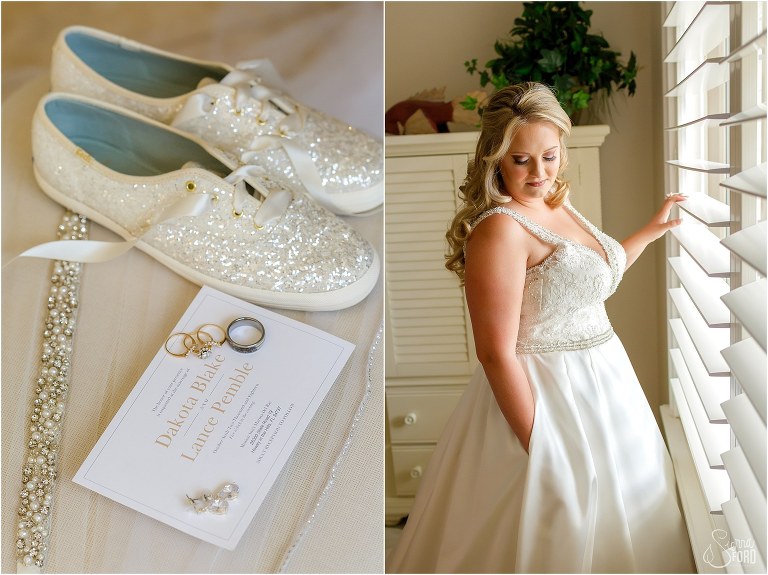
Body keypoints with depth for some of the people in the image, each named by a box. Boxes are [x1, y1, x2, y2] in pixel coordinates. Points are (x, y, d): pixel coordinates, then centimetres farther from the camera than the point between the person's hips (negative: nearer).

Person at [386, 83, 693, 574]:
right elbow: (497, 354, -24)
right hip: (545, 398, -9)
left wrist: (652, 230, 26)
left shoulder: (557, 206, 5)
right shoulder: (500, 227, -22)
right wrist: (539, 449, -22)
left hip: (599, 384, 9)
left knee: (605, 525, 22)